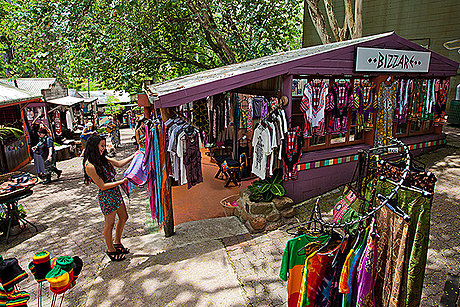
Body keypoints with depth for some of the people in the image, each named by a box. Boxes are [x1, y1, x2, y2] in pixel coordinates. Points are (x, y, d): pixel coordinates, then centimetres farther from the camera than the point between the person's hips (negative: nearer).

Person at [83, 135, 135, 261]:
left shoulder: (102, 158, 2)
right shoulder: (90, 166, -22)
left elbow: (119, 164, 13)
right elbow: (102, 186, -21)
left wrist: (134, 156, 6)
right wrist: (122, 181, -21)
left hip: (115, 192, 9)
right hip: (106, 196, -9)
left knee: (123, 217, 20)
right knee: (109, 224, 9)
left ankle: (117, 243, 41)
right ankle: (111, 250, 31)